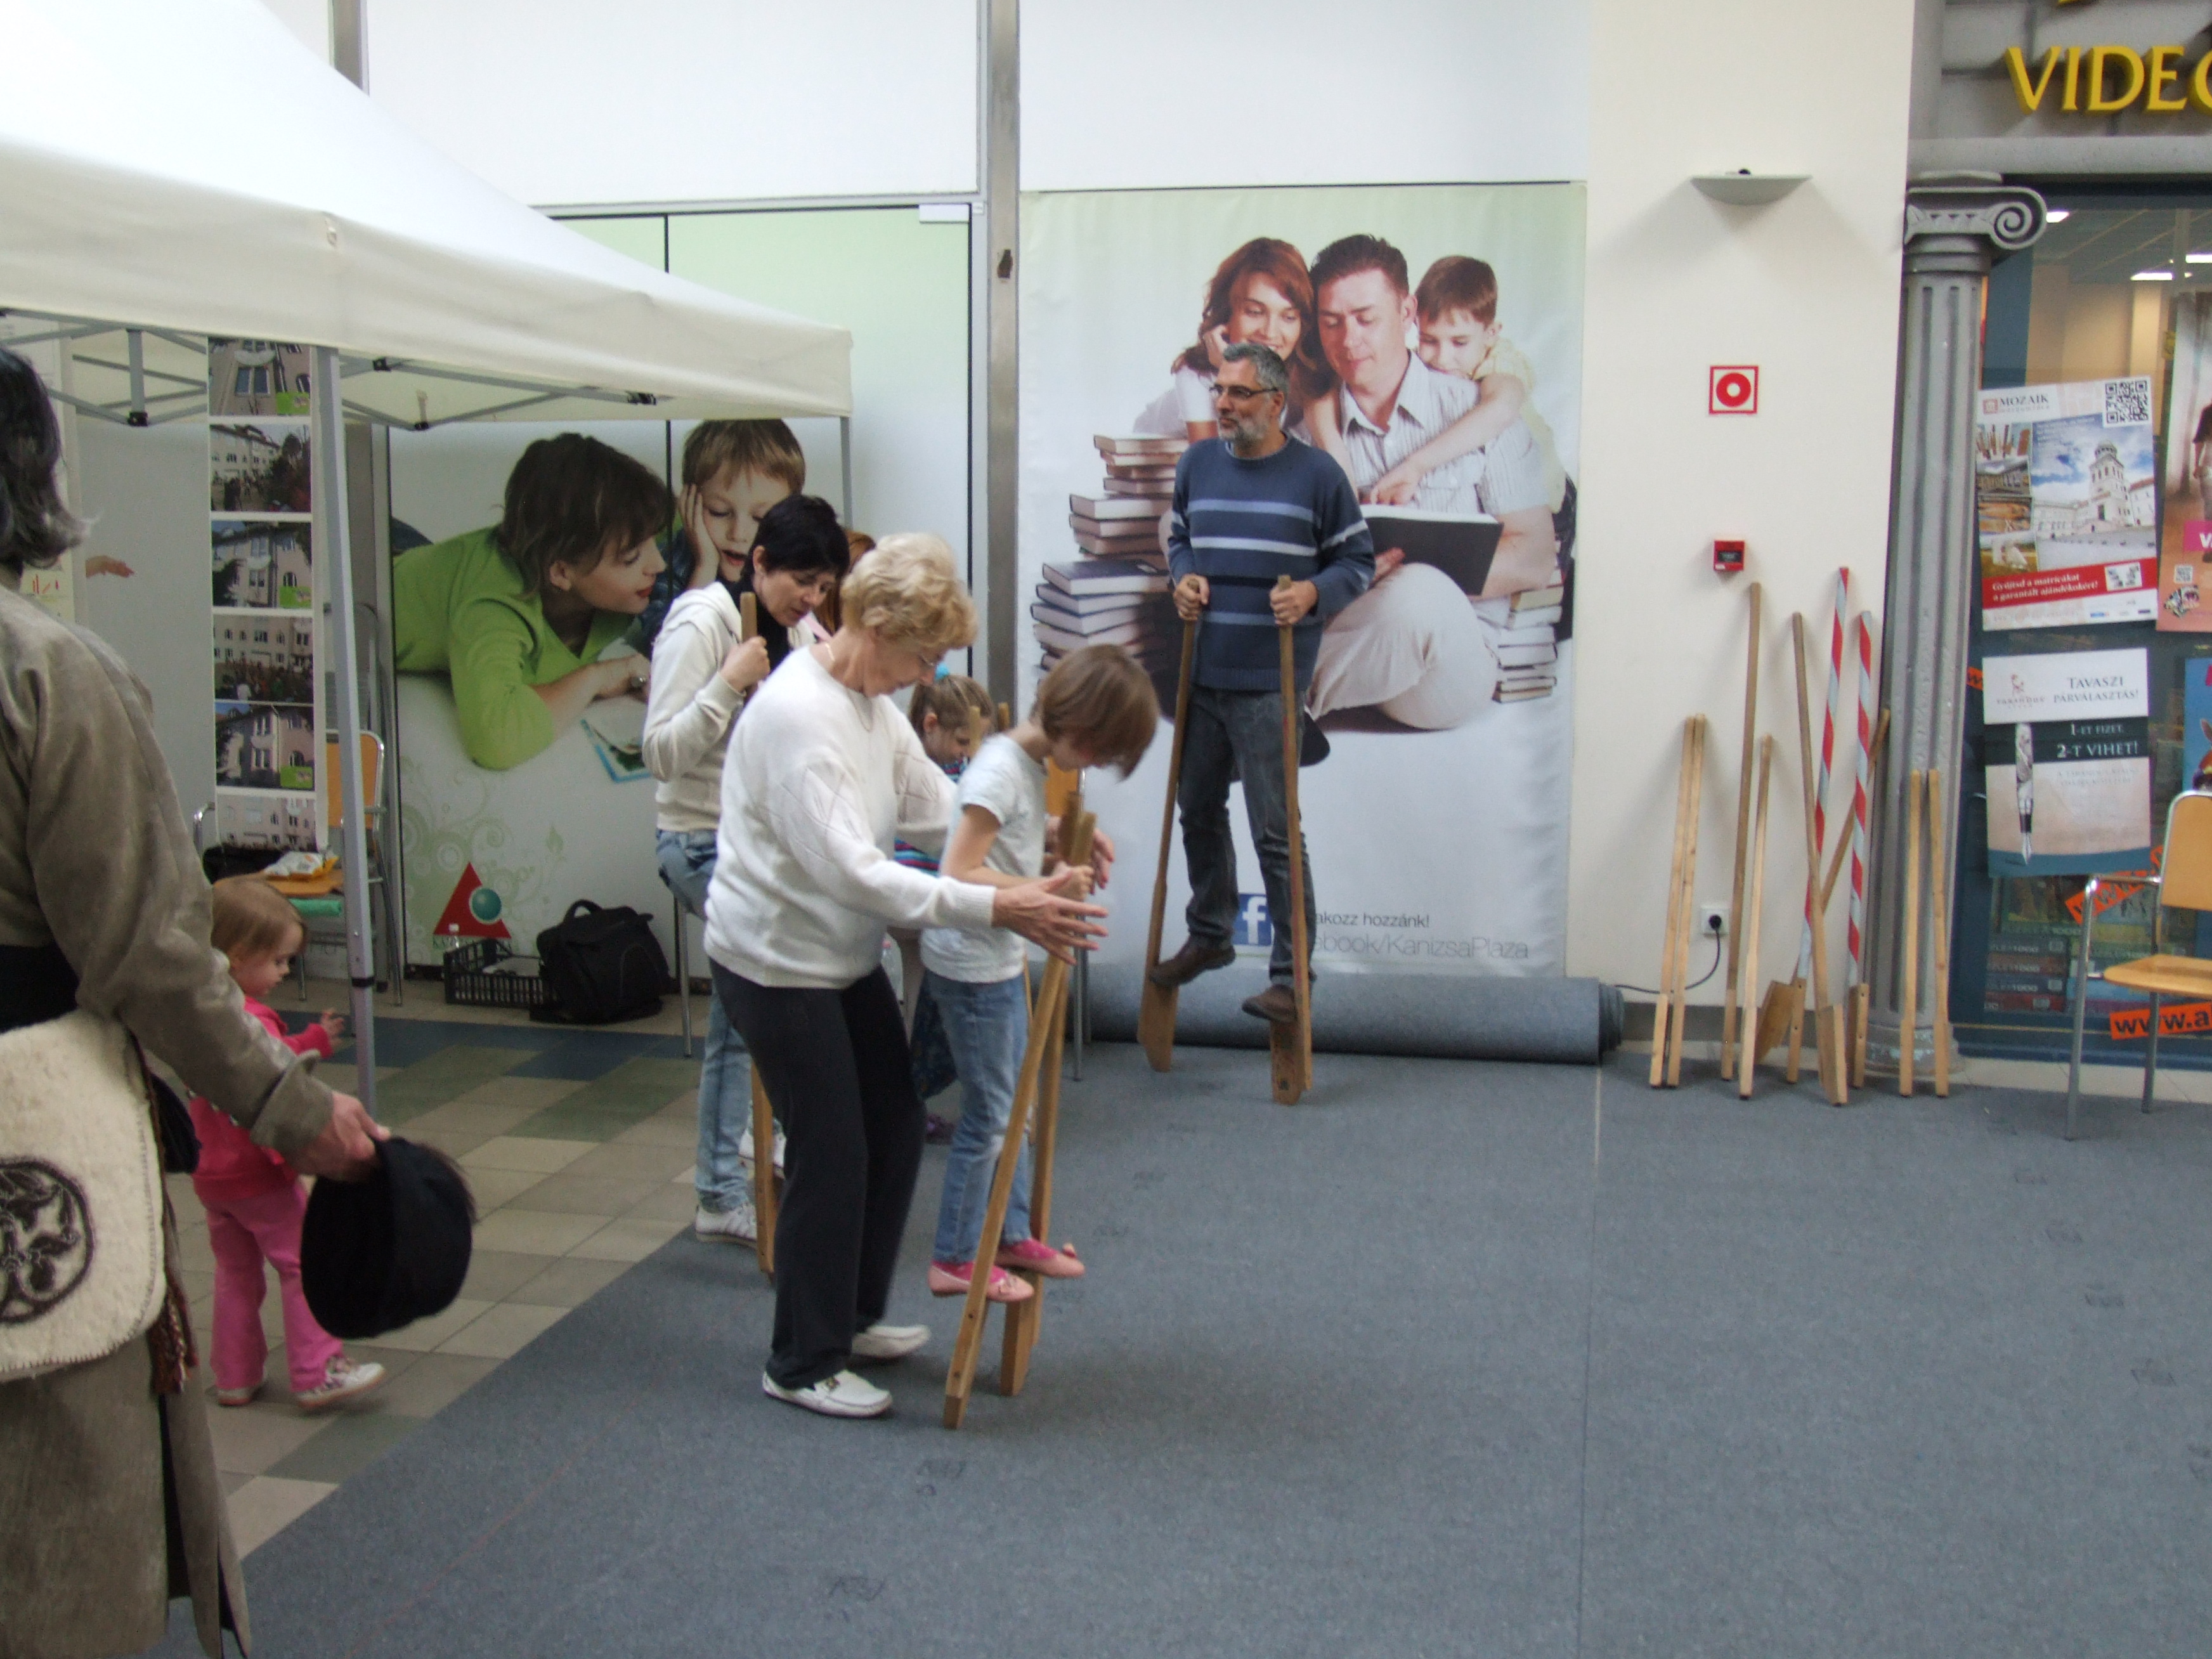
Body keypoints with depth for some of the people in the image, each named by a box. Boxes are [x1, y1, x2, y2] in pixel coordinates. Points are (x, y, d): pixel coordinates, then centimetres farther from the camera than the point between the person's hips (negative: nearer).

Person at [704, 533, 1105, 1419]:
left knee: (895, 1130, 15)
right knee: (831, 1157, -2)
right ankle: (802, 1365, 16)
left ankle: (852, 1318, 33)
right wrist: (995, 907, -37)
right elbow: (854, 869, -33)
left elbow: (937, 808, 6)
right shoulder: (796, 713, -27)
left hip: (847, 957, 10)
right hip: (776, 964, -10)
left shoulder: (873, 700, 5)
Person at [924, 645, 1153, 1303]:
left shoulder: (1030, 764, 7)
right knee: (989, 1114, 2)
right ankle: (954, 1261, 15)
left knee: (1014, 1103, 19)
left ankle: (1011, 1235, 33)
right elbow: (960, 875, -26)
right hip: (969, 965, -10)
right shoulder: (1001, 770, -22)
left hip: (1001, 959, 10)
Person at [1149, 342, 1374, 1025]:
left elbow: (1358, 561, 2)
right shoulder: (1196, 464, 8)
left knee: (1275, 833, -6)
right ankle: (1208, 936, 36)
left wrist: (1313, 593, -17)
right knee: (1198, 812, 17)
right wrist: (1182, 577, 1)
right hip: (1200, 677, 6)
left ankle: (1291, 974, 3)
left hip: (1269, 684, -5)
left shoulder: (1317, 474, -4)